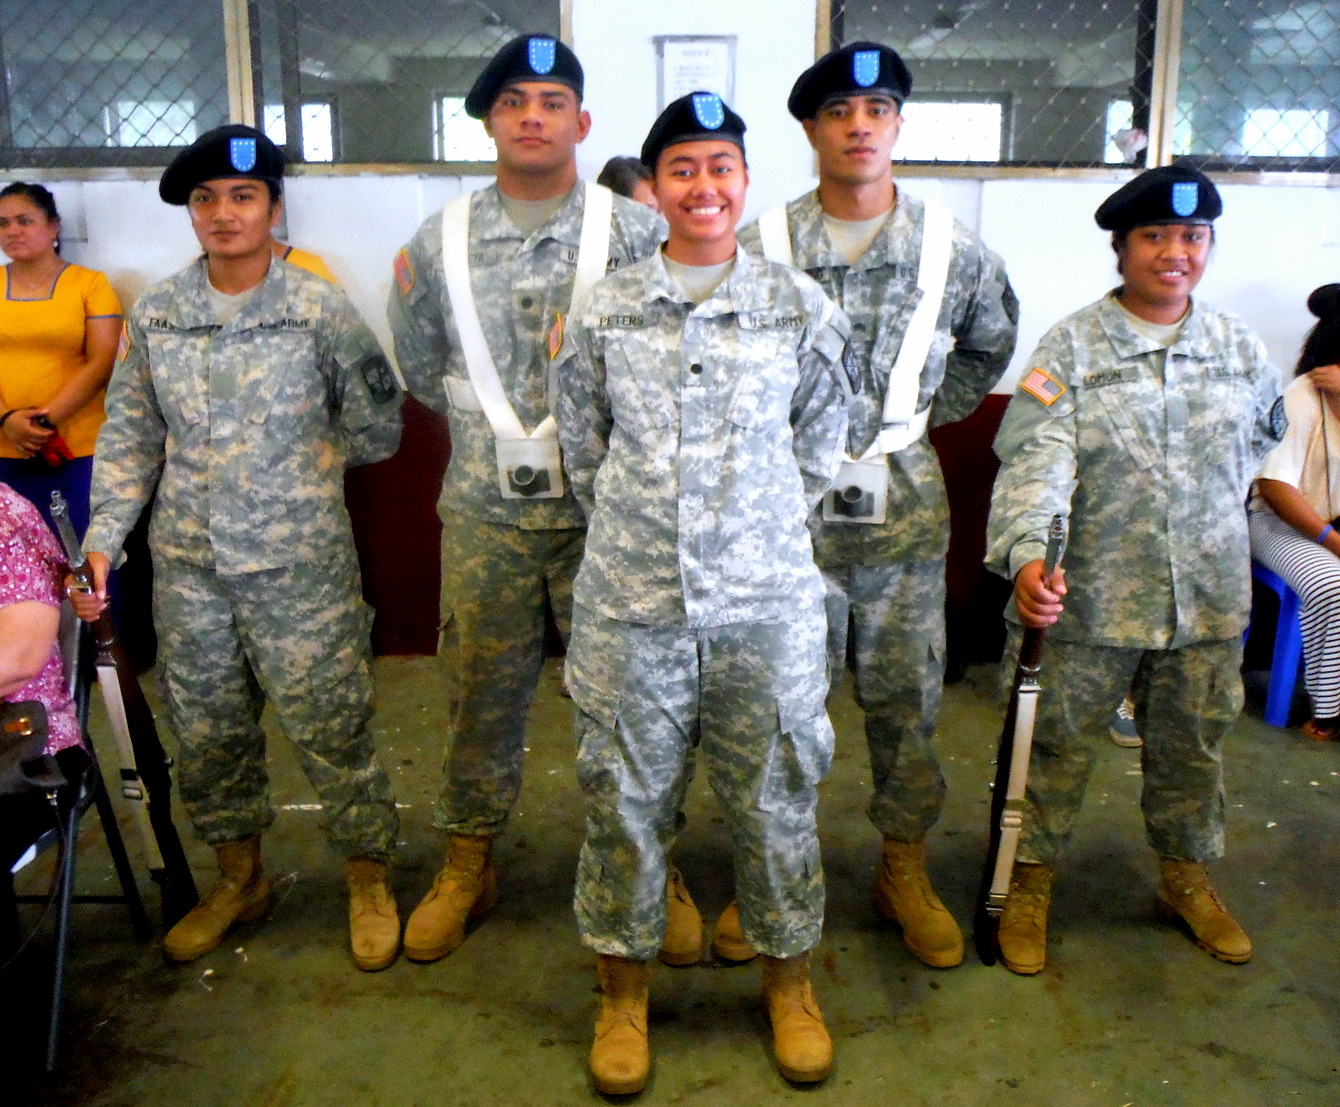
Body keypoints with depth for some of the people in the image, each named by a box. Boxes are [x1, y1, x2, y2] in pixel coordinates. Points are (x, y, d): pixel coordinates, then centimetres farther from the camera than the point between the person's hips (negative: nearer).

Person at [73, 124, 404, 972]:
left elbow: (377, 437, -1)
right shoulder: (155, 314, 4)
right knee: (207, 733, 16)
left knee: (333, 731, 3)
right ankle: (240, 878, 37)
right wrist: (102, 539, 1)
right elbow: (129, 439, 7)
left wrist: (299, 457, -2)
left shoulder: (321, 309, -6)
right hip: (188, 568, 4)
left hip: (301, 565, -4)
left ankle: (370, 882, 25)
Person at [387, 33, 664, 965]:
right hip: (486, 511, 2)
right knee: (483, 689, 12)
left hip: (604, 508, -1)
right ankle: (468, 866, 30)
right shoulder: (442, 242, 5)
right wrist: (494, 427, 10)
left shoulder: (637, 233, -2)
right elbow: (422, 368, 14)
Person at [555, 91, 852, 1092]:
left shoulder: (800, 307, 2)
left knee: (776, 795, 11)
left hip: (766, 602, 0)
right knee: (626, 797, 11)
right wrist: (637, 532, 9)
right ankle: (624, 990, 32)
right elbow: (583, 448, 10)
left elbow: (821, 446, 10)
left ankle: (790, 981, 34)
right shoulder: (604, 310, 3)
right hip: (631, 603, 1)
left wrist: (763, 530, 10)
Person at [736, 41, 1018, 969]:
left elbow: (990, 346, 18)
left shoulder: (952, 248, 1)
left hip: (905, 501, 2)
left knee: (907, 693, 9)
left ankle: (905, 868, 29)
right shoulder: (761, 246, -4)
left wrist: (923, 413, 11)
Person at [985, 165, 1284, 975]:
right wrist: (1027, 554, -37)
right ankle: (1033, 879, 27)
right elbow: (1036, 457, -21)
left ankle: (1189, 877, 40)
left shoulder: (1237, 346, 5)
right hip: (1092, 597, -4)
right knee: (1061, 743, 7)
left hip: (1208, 596, 4)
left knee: (1193, 745, 18)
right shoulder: (1073, 346, -8)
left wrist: (1217, 496, 17)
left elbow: (1267, 427, 27)